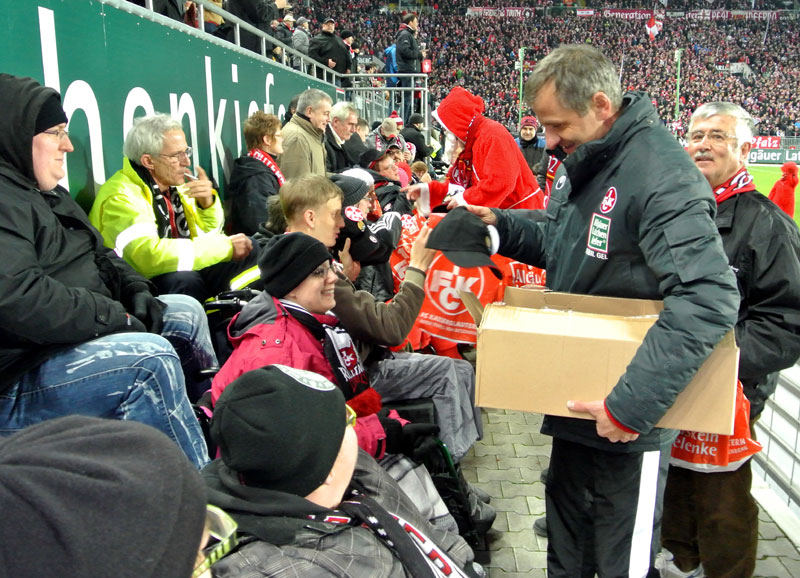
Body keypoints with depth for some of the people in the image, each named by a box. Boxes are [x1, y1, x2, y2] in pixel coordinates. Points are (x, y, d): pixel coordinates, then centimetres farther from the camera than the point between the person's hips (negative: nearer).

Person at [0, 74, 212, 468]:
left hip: (81, 333, 11)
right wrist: (115, 318, -23)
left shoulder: (47, 194, 16)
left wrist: (136, 291, 3)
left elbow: (99, 255, 22)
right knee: (150, 357, -32)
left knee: (186, 312, 14)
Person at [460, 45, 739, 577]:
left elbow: (709, 299, -34)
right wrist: (501, 225, 1)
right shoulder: (582, 161, 5)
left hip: (628, 426, -8)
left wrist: (633, 403, -35)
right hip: (577, 402, 8)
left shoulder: (662, 176, -24)